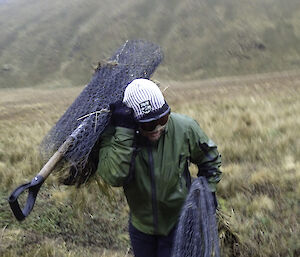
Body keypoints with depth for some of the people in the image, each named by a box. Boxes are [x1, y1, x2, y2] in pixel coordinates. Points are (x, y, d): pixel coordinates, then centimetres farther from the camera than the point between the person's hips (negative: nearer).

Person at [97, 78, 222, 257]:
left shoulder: (184, 128, -17)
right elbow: (114, 177, -37)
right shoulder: (114, 135, -20)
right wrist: (123, 132, -40)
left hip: (177, 223, -1)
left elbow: (210, 160, 2)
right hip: (141, 224, 2)